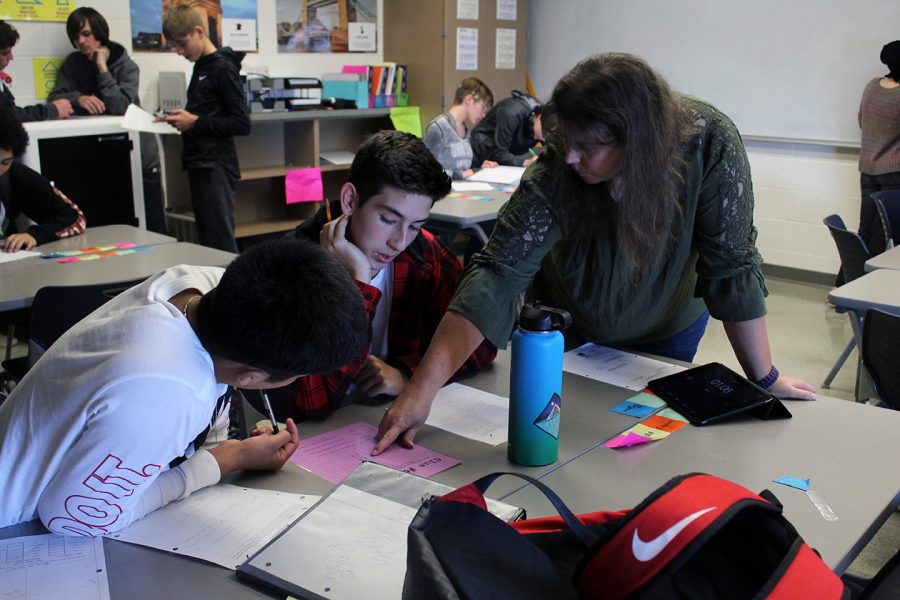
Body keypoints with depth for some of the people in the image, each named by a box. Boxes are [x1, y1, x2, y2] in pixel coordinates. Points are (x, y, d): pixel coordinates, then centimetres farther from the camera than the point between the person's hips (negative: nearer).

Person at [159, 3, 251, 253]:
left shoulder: (223, 68, -10)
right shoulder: (201, 66, 15)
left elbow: (242, 123, -15)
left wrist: (195, 122, -15)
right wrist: (183, 118, 5)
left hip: (215, 167, -9)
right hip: (200, 165, 9)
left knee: (221, 243, -8)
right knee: (207, 240, 12)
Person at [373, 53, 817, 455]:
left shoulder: (710, 145, -33)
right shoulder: (554, 175, -35)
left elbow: (731, 266, -26)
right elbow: (496, 278, -40)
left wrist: (764, 378, -23)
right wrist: (422, 390, -47)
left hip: (668, 329, 0)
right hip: (569, 326, 0)